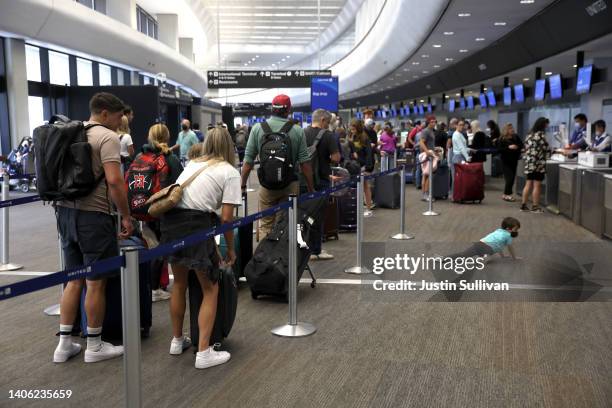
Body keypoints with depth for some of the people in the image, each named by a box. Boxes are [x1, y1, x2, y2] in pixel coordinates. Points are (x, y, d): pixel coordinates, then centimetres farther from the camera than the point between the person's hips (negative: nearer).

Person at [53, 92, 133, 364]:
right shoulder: (107, 137, -11)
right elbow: (114, 180, -22)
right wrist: (126, 216, -13)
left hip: (66, 211, 8)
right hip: (93, 215, -8)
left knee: (74, 280, 15)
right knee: (95, 283, 3)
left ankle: (64, 344, 21)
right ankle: (94, 346, 15)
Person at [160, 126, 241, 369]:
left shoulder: (192, 164, 23)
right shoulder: (230, 172, 5)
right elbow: (226, 218, -2)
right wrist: (230, 249, 12)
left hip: (170, 221, 6)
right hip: (196, 225, -6)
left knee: (179, 283, 23)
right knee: (210, 290, 9)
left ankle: (177, 341, 38)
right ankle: (204, 353, 5)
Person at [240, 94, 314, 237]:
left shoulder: (258, 128, -3)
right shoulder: (298, 131, -5)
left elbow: (248, 161, -3)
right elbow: (304, 162, -6)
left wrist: (242, 185, 5)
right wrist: (311, 188, 2)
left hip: (267, 184, 0)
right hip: (290, 185, 0)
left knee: (266, 226, 9)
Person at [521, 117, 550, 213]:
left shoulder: (530, 134, 13)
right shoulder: (541, 135, -10)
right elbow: (545, 148, -9)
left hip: (529, 163, 8)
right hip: (538, 164, -8)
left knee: (528, 185, 10)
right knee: (537, 186, -2)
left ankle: (523, 205, 12)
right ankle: (535, 207, 2)